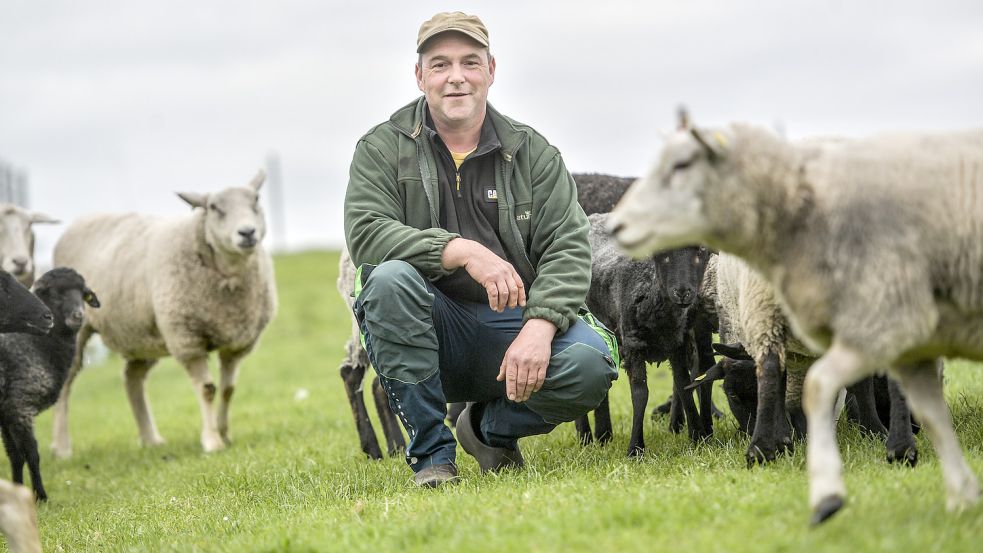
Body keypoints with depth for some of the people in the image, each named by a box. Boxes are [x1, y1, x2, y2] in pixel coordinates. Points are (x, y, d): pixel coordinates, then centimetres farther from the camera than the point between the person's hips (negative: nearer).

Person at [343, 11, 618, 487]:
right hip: (428, 330, -1)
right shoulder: (381, 148, 2)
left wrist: (539, 328, -23)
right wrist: (463, 250, -28)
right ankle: (430, 451, -18)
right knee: (390, 278, -33)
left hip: (511, 323, 2)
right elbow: (365, 234, -15)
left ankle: (491, 426, 7)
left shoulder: (532, 152, 7)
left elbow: (568, 248, -4)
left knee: (591, 362, -27)